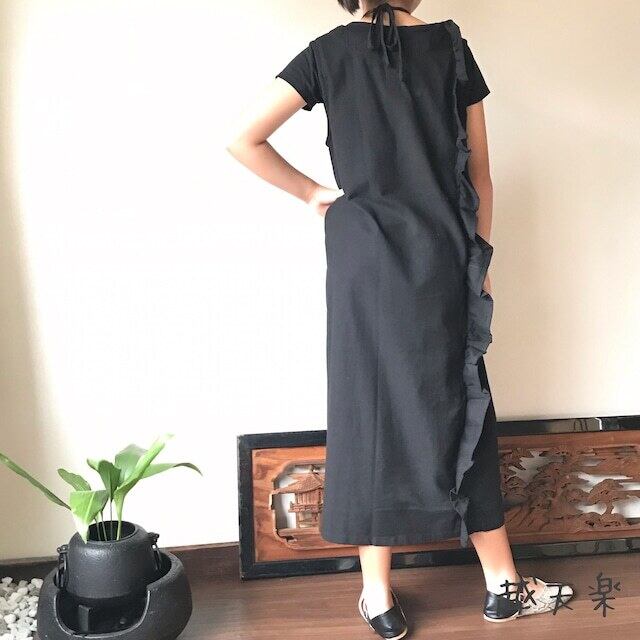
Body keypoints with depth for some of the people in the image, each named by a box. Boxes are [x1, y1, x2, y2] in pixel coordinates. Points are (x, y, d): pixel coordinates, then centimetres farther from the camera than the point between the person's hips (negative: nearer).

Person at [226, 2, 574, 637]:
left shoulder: (330, 51, 2)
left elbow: (243, 139, -5)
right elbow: (479, 175, 4)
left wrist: (313, 193, 4)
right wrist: (478, 263, 11)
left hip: (362, 258, 0)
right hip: (443, 259, 1)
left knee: (369, 412, 6)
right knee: (457, 413, 9)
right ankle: (502, 584, 22)